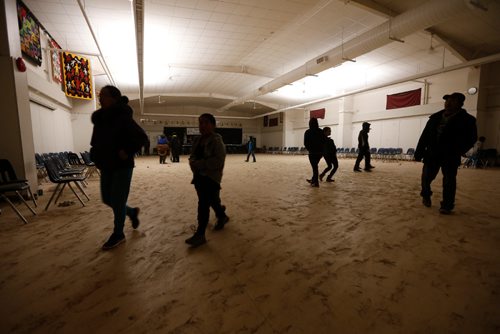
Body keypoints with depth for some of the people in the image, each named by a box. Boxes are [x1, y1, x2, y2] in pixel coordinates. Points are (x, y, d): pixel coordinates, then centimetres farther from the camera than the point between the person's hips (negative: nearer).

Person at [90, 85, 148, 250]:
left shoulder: (123, 118, -15)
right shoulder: (99, 118, 7)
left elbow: (142, 137, -17)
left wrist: (128, 152, -20)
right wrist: (97, 154, 7)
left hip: (122, 166, -8)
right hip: (106, 166, 8)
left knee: (117, 200, 0)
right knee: (107, 199, 15)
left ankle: (118, 234, 19)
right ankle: (132, 212, 39)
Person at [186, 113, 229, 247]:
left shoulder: (217, 140, -13)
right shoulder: (198, 140, 12)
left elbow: (218, 161, -22)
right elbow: (192, 156, 13)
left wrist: (200, 164, -21)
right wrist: (193, 162, -11)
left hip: (211, 177, -8)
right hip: (199, 176, 8)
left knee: (203, 204, -9)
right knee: (212, 200, 22)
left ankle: (200, 235, 1)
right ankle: (222, 217, 48)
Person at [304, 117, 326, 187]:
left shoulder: (308, 132, -9)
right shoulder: (321, 131, 1)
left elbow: (305, 143, -9)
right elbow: (324, 141, 4)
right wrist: (320, 147, 14)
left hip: (312, 152, -4)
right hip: (320, 151, 4)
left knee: (314, 167, 2)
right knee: (315, 166, 19)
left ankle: (316, 182, 6)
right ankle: (313, 179, 32)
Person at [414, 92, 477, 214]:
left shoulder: (466, 120, -1)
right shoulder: (435, 117, 8)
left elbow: (471, 138, -5)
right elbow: (425, 135, 6)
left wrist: (456, 152, -20)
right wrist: (419, 152, 0)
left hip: (450, 156, -2)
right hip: (432, 153, 3)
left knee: (449, 180, 1)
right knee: (427, 176, 5)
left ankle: (447, 206, 10)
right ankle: (426, 195, 30)